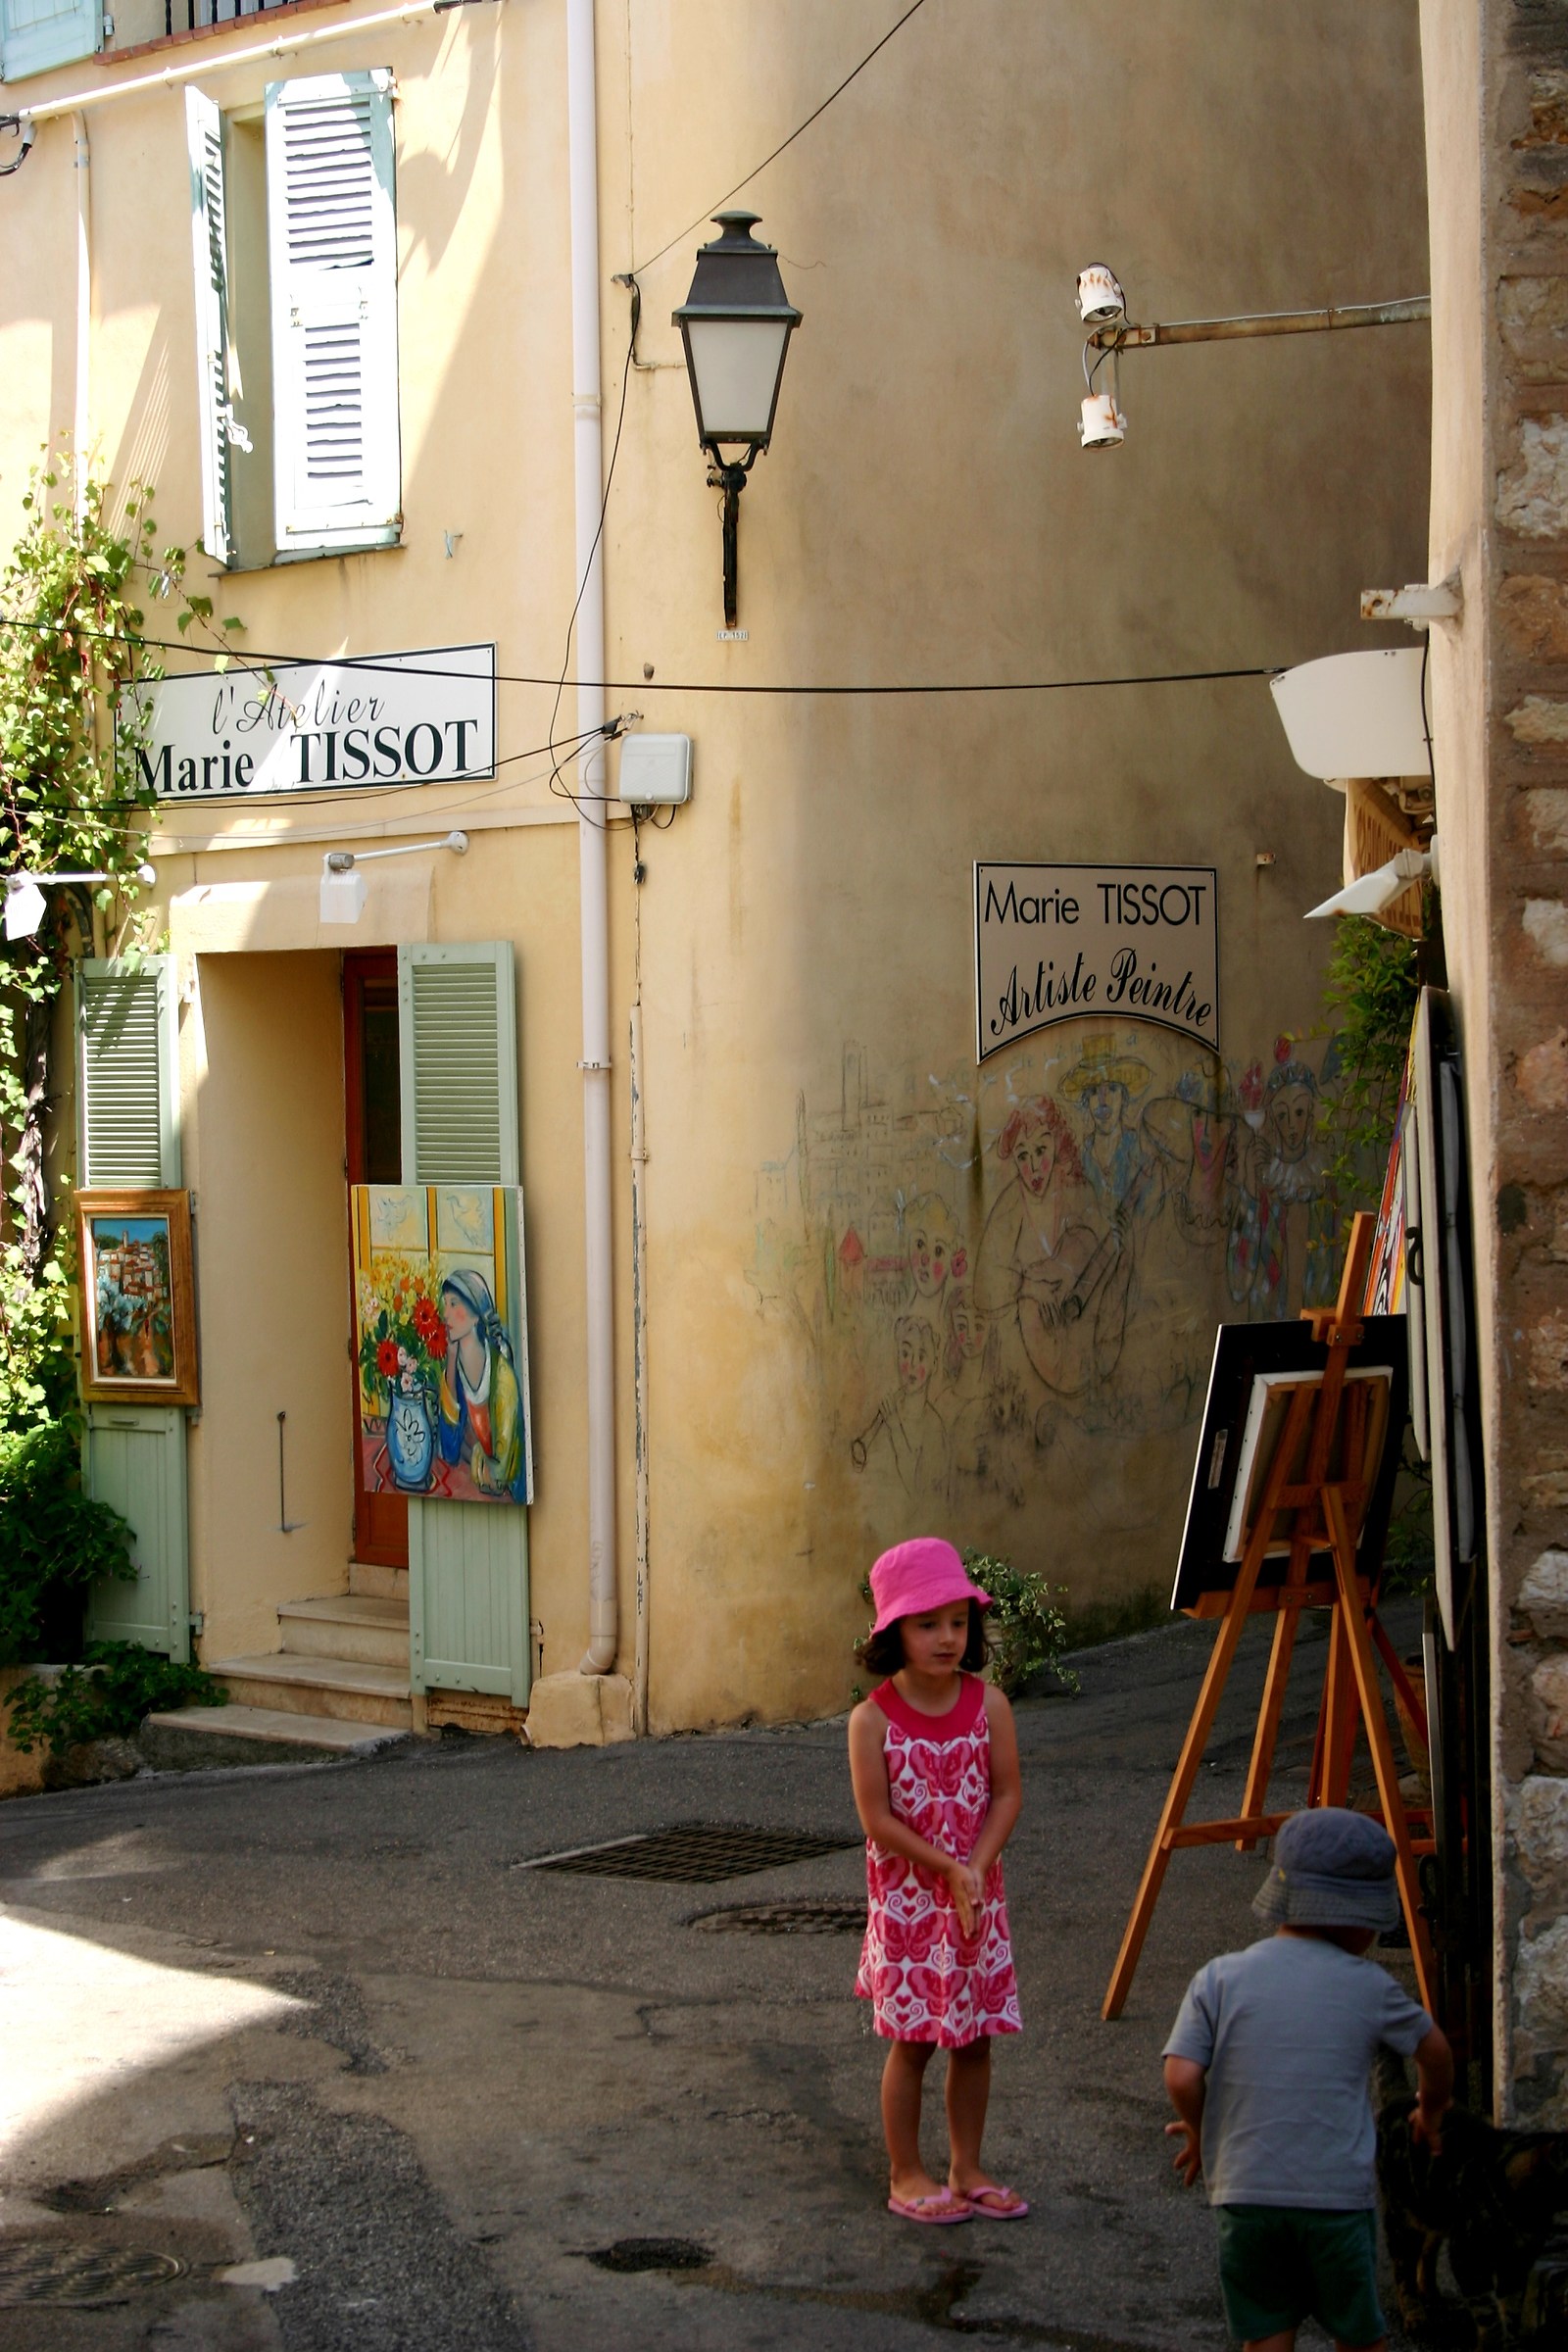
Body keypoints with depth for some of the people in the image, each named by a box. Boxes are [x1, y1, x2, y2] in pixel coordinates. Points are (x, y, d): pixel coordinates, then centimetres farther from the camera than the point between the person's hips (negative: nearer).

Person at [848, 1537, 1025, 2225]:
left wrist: (976, 1869, -16)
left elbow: (1006, 1795, -4)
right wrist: (948, 1870, -16)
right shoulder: (874, 1718, -12)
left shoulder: (988, 1705, -3)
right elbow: (878, 1819, -14)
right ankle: (906, 2177, 16)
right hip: (906, 1901, -3)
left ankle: (965, 2171, 23)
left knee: (975, 2037, 9)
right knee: (913, 2039, 3)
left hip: (977, 1896, 3)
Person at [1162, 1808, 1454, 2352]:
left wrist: (1201, 2135, 11)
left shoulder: (1219, 1979, -1)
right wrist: (1430, 2114, 34)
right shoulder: (1368, 1988, -1)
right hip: (1339, 2193, -1)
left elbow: (1181, 2077, -9)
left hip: (1245, 2191, 1)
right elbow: (1434, 2053, 14)